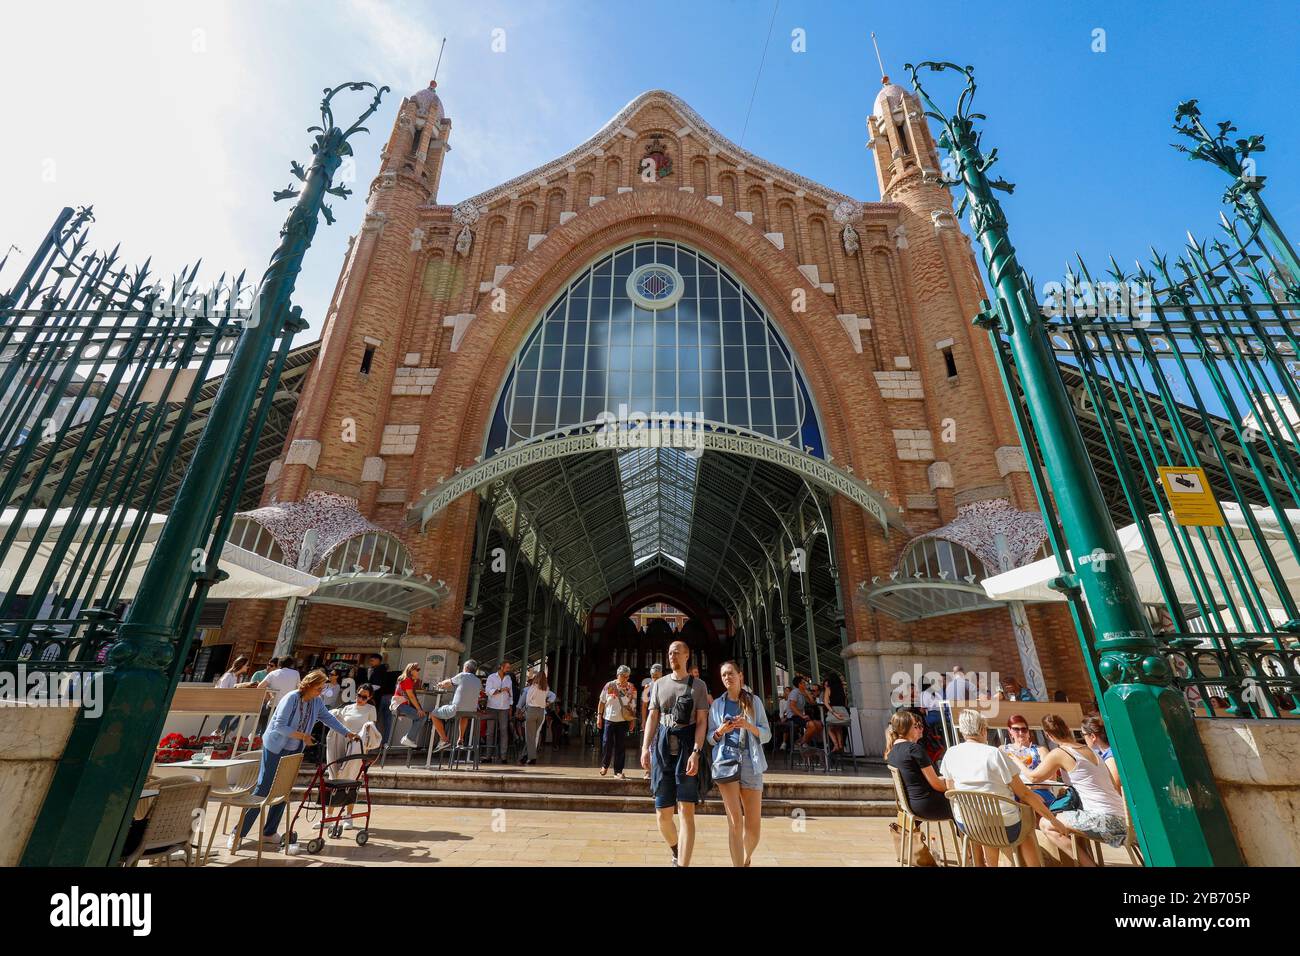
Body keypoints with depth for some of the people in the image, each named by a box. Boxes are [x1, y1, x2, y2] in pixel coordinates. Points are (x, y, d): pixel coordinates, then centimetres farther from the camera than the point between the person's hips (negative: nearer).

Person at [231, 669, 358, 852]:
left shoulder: (316, 702, -3)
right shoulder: (291, 698, -23)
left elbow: (329, 718, 4)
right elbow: (279, 725, -24)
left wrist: (347, 733, 0)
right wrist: (302, 736, -26)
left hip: (293, 751, 6)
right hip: (275, 749, -6)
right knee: (262, 789, -3)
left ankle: (269, 833, 22)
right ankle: (238, 833, 10)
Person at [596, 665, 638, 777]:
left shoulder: (631, 688, 0)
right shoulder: (609, 686, -3)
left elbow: (633, 705, 6)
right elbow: (601, 702, 3)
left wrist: (633, 719, 3)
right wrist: (599, 716, 0)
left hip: (623, 721, 1)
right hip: (608, 719, -1)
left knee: (621, 746, 3)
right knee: (607, 744, 4)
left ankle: (618, 771, 13)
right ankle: (605, 765, 29)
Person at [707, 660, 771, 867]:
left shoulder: (754, 701, 8)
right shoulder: (716, 705, 11)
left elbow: (767, 734, 6)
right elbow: (710, 738, 13)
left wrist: (749, 726, -12)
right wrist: (720, 731, -8)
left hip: (750, 763, 0)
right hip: (726, 761, 0)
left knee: (754, 825, 4)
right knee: (735, 821, -9)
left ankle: (747, 860, 32)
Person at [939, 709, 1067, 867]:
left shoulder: (950, 754, -3)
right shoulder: (995, 754, -14)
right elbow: (1024, 794, -9)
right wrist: (1053, 820, 3)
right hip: (1003, 827, -1)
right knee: (1025, 827, 30)